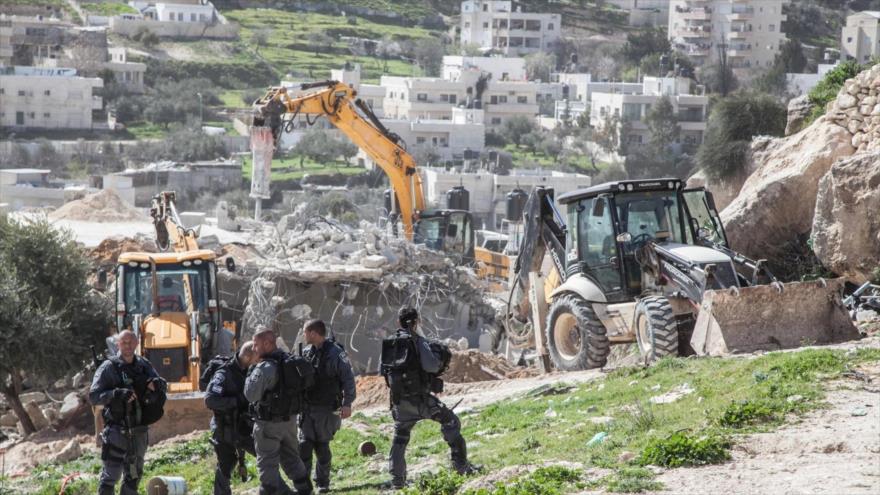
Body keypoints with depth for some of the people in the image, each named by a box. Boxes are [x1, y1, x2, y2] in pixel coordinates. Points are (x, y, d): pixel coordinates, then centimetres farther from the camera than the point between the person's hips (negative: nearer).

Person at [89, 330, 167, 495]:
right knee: (110, 476, -9)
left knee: (134, 475, 16)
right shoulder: (109, 367, -8)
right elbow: (93, 397, -13)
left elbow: (163, 386, 13)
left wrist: (157, 384, -11)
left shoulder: (144, 365, 7)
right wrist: (116, 394, -28)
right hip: (117, 430, -6)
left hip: (140, 431, 6)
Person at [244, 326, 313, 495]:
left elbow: (251, 395, -24)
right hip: (289, 419, 8)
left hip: (269, 423, -8)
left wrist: (249, 378, -9)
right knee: (291, 458, 20)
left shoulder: (265, 368, -23)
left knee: (267, 463, 2)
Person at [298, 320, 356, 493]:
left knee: (322, 446, 4)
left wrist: (347, 404, -16)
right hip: (307, 407, 5)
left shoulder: (335, 352, -11)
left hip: (327, 408, -5)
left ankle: (322, 483, 17)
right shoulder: (306, 352, 7)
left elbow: (348, 378, -11)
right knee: (304, 445, -1)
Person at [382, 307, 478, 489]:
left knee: (400, 438, 17)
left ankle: (397, 479, 14)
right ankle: (461, 465, 2)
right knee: (450, 422, 7)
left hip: (399, 400, 5)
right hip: (420, 398, -5)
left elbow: (384, 370, 17)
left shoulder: (388, 344, 7)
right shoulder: (417, 341, -9)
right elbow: (432, 366, -20)